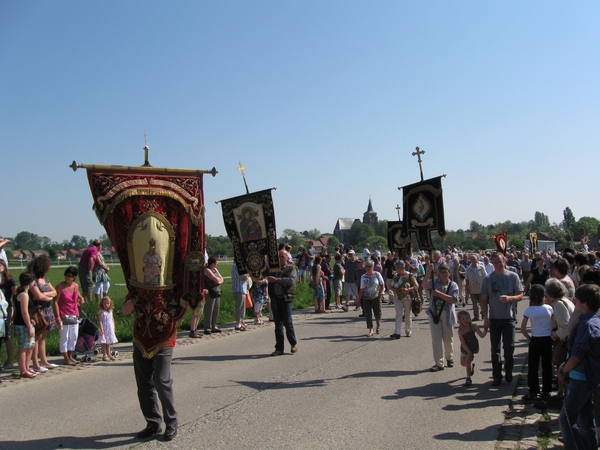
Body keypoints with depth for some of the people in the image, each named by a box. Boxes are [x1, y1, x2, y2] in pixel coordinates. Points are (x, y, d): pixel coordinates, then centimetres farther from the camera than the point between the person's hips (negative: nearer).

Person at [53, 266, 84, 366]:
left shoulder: (76, 286, 5)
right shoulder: (60, 287, -10)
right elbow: (56, 302, -12)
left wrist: (81, 298, 4)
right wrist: (58, 317, -17)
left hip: (74, 316, 6)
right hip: (64, 316, -6)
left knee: (74, 337, 11)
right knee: (64, 337, 0)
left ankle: (70, 356, 24)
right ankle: (66, 359, 9)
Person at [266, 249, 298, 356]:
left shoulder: (291, 268, 3)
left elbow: (291, 280, -14)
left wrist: (276, 279, -21)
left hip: (286, 299, -4)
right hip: (275, 299, 4)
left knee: (287, 322, -5)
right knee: (278, 324, 7)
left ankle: (294, 343, 16)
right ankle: (279, 348, 13)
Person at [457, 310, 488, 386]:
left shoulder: (473, 326, -19)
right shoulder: (460, 330, -19)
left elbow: (481, 335, -25)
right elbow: (463, 343, -19)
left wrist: (485, 330, -45)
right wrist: (470, 353, -23)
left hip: (473, 346, -3)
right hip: (465, 348, 3)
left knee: (467, 359, -21)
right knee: (463, 363, 13)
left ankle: (469, 378, -10)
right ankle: (471, 365, 48)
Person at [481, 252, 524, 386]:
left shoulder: (513, 276, -2)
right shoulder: (488, 279, 2)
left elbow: (520, 296, -2)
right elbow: (484, 300, 5)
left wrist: (509, 298, -22)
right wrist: (485, 317, -3)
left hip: (509, 317, -1)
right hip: (494, 318, 1)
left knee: (509, 347, 4)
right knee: (495, 349, 7)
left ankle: (508, 372, 25)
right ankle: (497, 376, 15)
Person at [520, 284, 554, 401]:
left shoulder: (529, 310, -11)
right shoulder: (549, 308, -5)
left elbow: (522, 329, -11)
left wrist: (529, 338, 3)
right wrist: (551, 335, 11)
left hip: (535, 340, -2)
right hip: (548, 340, 3)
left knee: (533, 368, 7)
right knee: (547, 367, 12)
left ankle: (533, 393, 10)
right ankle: (546, 392, 19)